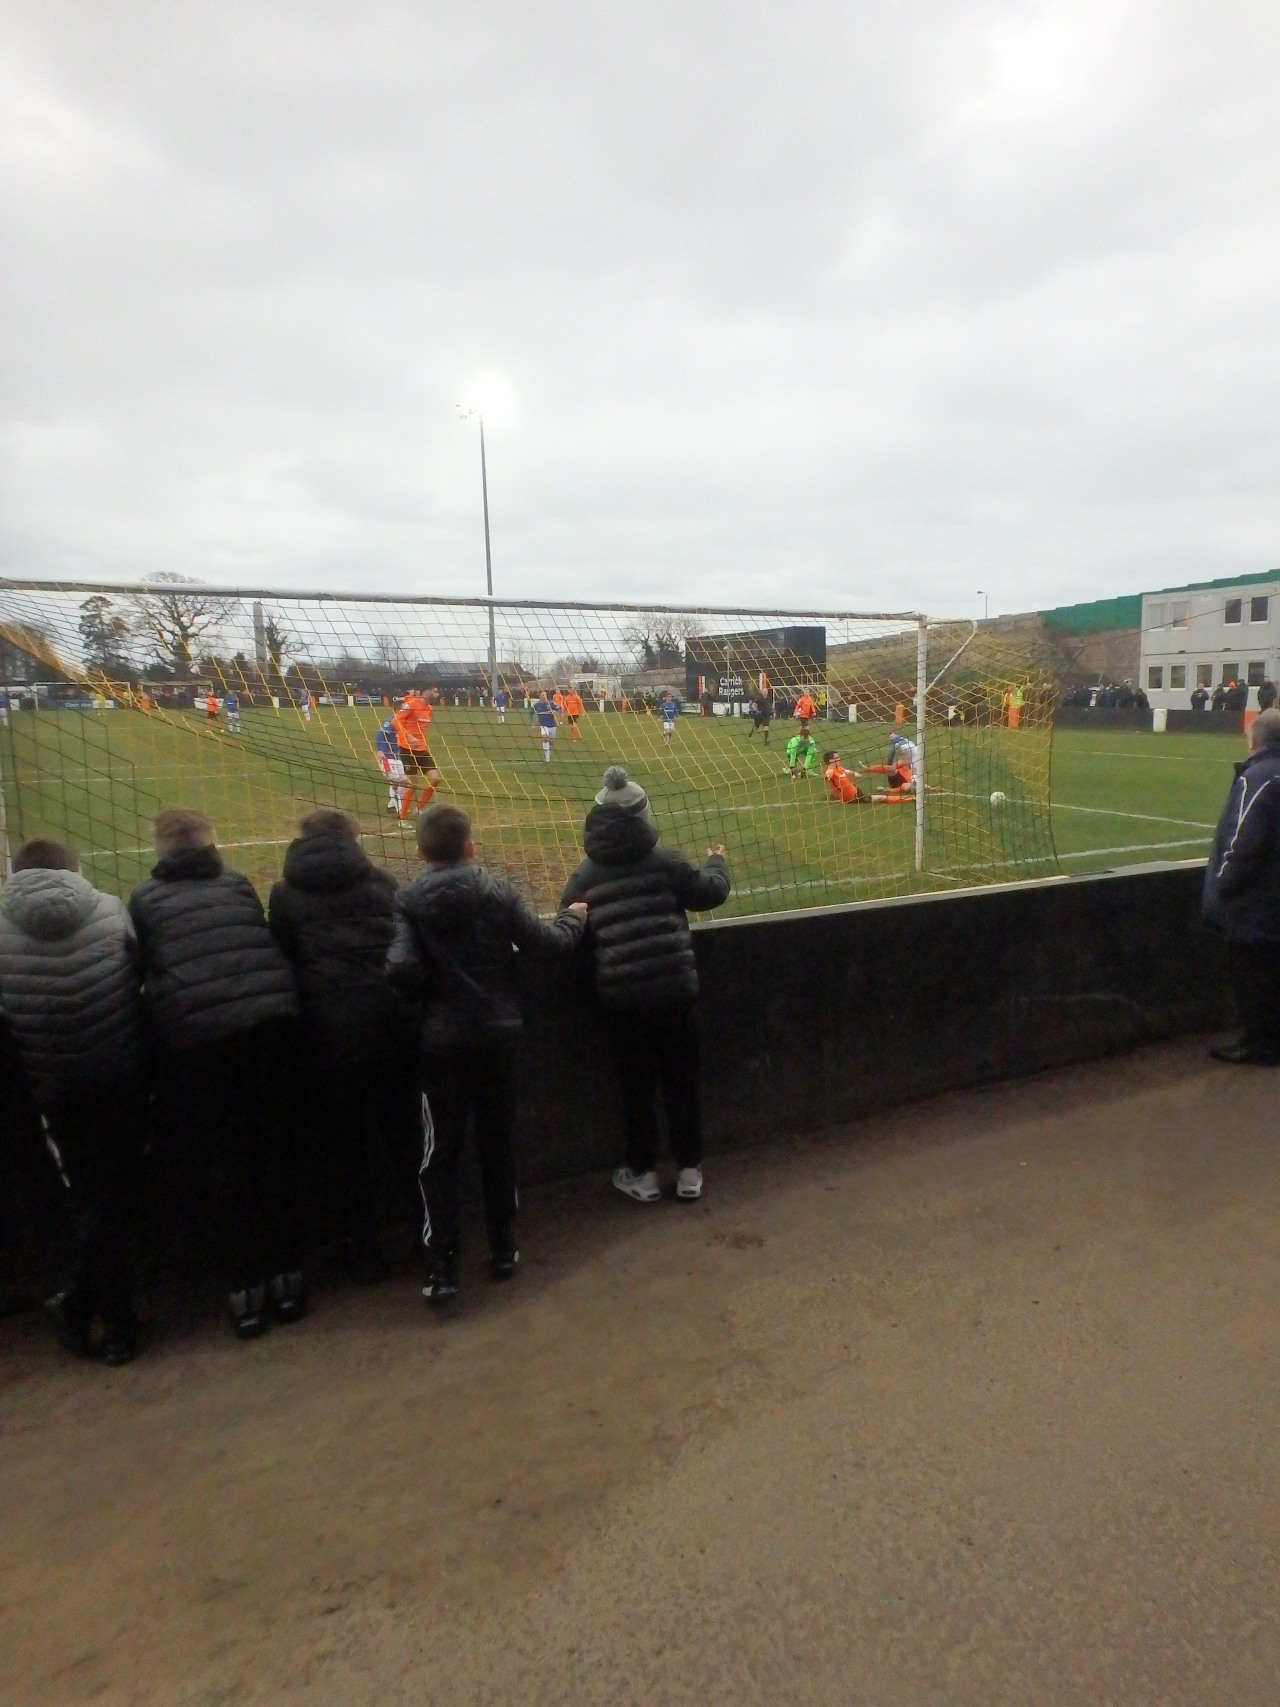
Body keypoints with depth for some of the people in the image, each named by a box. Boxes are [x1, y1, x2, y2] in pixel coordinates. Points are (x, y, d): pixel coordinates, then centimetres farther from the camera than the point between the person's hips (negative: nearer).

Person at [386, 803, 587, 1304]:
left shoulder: (409, 900, -8)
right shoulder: (497, 891, -6)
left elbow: (401, 970, -19)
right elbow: (545, 942, -6)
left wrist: (426, 995, 2)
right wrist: (573, 918, 14)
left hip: (441, 1042, -1)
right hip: (497, 1036, 2)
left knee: (440, 1156, 8)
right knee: (497, 1145, 16)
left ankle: (442, 1269, 9)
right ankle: (503, 1250, 27)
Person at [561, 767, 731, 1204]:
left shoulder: (584, 876, -2)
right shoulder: (664, 861, -8)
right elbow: (711, 891, 3)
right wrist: (717, 862, 23)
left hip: (621, 997, 1)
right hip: (674, 989, -1)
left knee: (635, 1085, 15)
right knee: (681, 1079, 14)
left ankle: (643, 1173, 26)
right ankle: (689, 1170, 26)